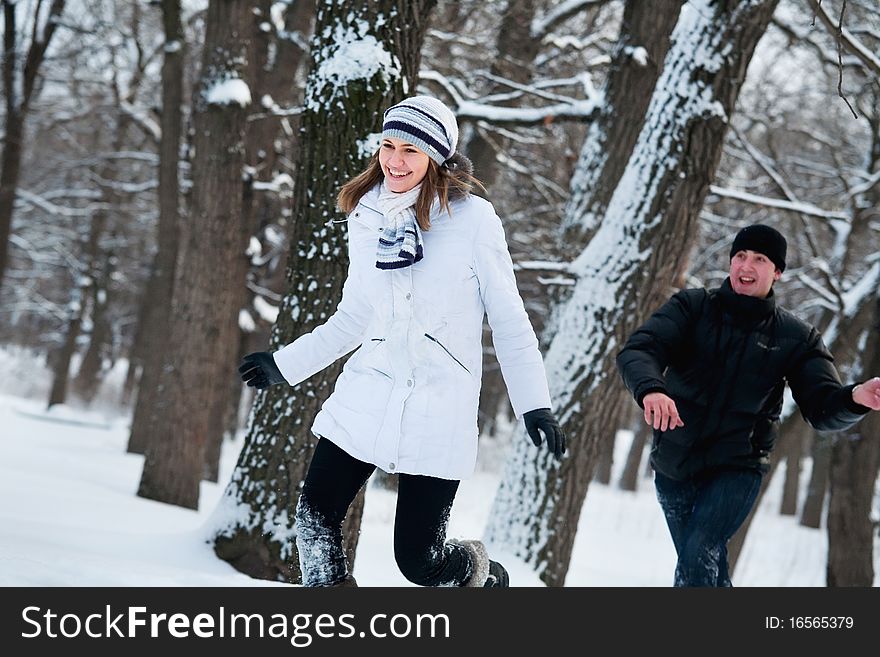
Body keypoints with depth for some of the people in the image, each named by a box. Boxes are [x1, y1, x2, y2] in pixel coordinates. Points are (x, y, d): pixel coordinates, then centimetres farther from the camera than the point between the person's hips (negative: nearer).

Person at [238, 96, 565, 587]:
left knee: (419, 560, -3)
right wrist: (285, 365, 20)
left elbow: (508, 319, -3)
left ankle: (485, 578, 31)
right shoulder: (366, 219, 7)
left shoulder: (473, 219, -7)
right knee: (316, 517, -6)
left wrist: (534, 403, -8)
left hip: (438, 413, -5)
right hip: (366, 396, 5)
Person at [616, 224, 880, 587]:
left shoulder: (795, 337, 0)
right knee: (708, 570, 16)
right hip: (673, 464, 2)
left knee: (697, 557, -23)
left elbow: (823, 410, -5)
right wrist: (650, 388, -40)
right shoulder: (692, 307, -2)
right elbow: (637, 350, -16)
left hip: (736, 468, -2)